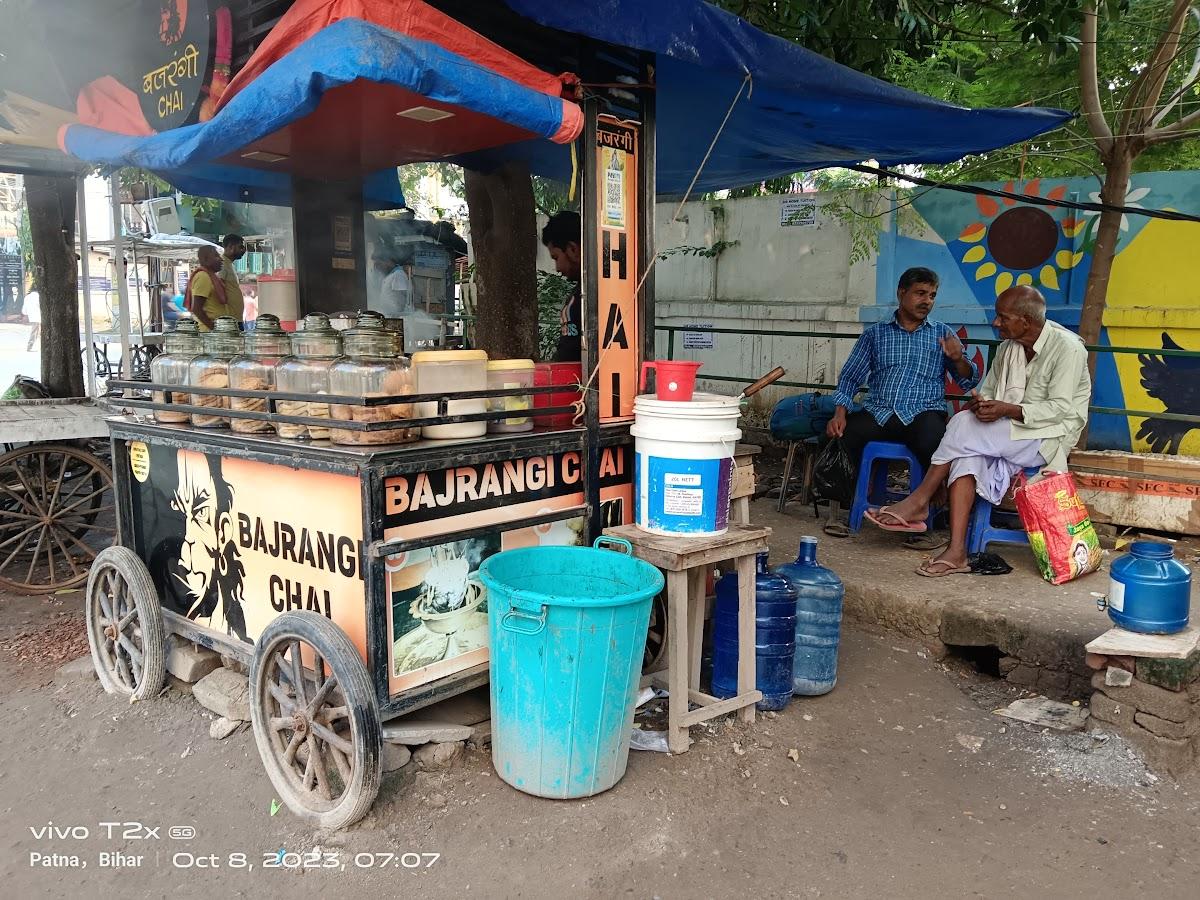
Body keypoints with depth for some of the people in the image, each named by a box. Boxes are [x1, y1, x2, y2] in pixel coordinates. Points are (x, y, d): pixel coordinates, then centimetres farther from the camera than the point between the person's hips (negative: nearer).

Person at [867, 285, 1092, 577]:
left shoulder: (1066, 347, -13)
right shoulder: (1009, 346, 10)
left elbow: (1060, 409, -18)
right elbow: (988, 388, 14)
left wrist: (1007, 409, -28)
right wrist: (980, 401, -11)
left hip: (1049, 436, -6)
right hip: (1007, 434, 6)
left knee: (965, 424, -27)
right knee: (966, 456, -27)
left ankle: (919, 502, -16)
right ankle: (956, 552, -35)